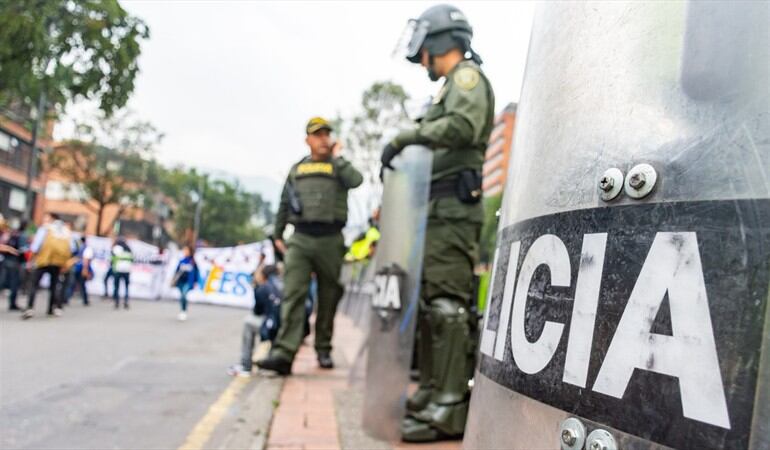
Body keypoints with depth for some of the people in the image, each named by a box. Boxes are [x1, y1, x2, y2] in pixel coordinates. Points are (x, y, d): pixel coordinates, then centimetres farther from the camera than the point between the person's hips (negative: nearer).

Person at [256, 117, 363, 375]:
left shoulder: (338, 166, 13)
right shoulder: (296, 169, 19)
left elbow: (356, 180, -10)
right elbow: (284, 205, 22)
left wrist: (337, 157, 1)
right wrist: (278, 235, 19)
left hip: (331, 240, 0)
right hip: (300, 240, 1)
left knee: (328, 298, 5)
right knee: (293, 295, -12)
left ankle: (324, 350, 18)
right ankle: (283, 353, -19)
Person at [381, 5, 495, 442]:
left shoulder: (468, 75, 0)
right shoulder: (451, 88, 28)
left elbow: (462, 126, -20)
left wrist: (404, 137, -14)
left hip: (453, 207, -10)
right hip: (440, 207, 10)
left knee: (447, 301, -14)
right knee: (431, 299, 10)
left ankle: (451, 406, -13)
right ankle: (433, 390, 17)